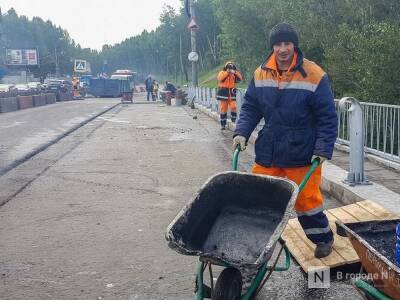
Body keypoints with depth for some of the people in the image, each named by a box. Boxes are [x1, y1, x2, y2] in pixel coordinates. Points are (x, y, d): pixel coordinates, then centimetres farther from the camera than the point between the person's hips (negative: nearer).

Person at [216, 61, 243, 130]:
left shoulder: (234, 74, 13)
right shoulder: (222, 72, 5)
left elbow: (240, 79, -1)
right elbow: (220, 78, -15)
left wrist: (236, 72, -12)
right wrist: (227, 72, -17)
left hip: (232, 93, 2)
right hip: (224, 92, -2)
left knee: (233, 107, -12)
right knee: (223, 108, 0)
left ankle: (234, 121, 0)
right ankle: (223, 124, 6)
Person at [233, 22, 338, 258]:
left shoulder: (314, 76, -11)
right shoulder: (261, 74, 1)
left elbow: (328, 118, -8)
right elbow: (250, 108, 8)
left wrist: (324, 149, -14)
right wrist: (242, 132, -6)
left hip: (302, 155, -4)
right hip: (267, 152, 4)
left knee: (307, 199, 6)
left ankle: (323, 238, 31)